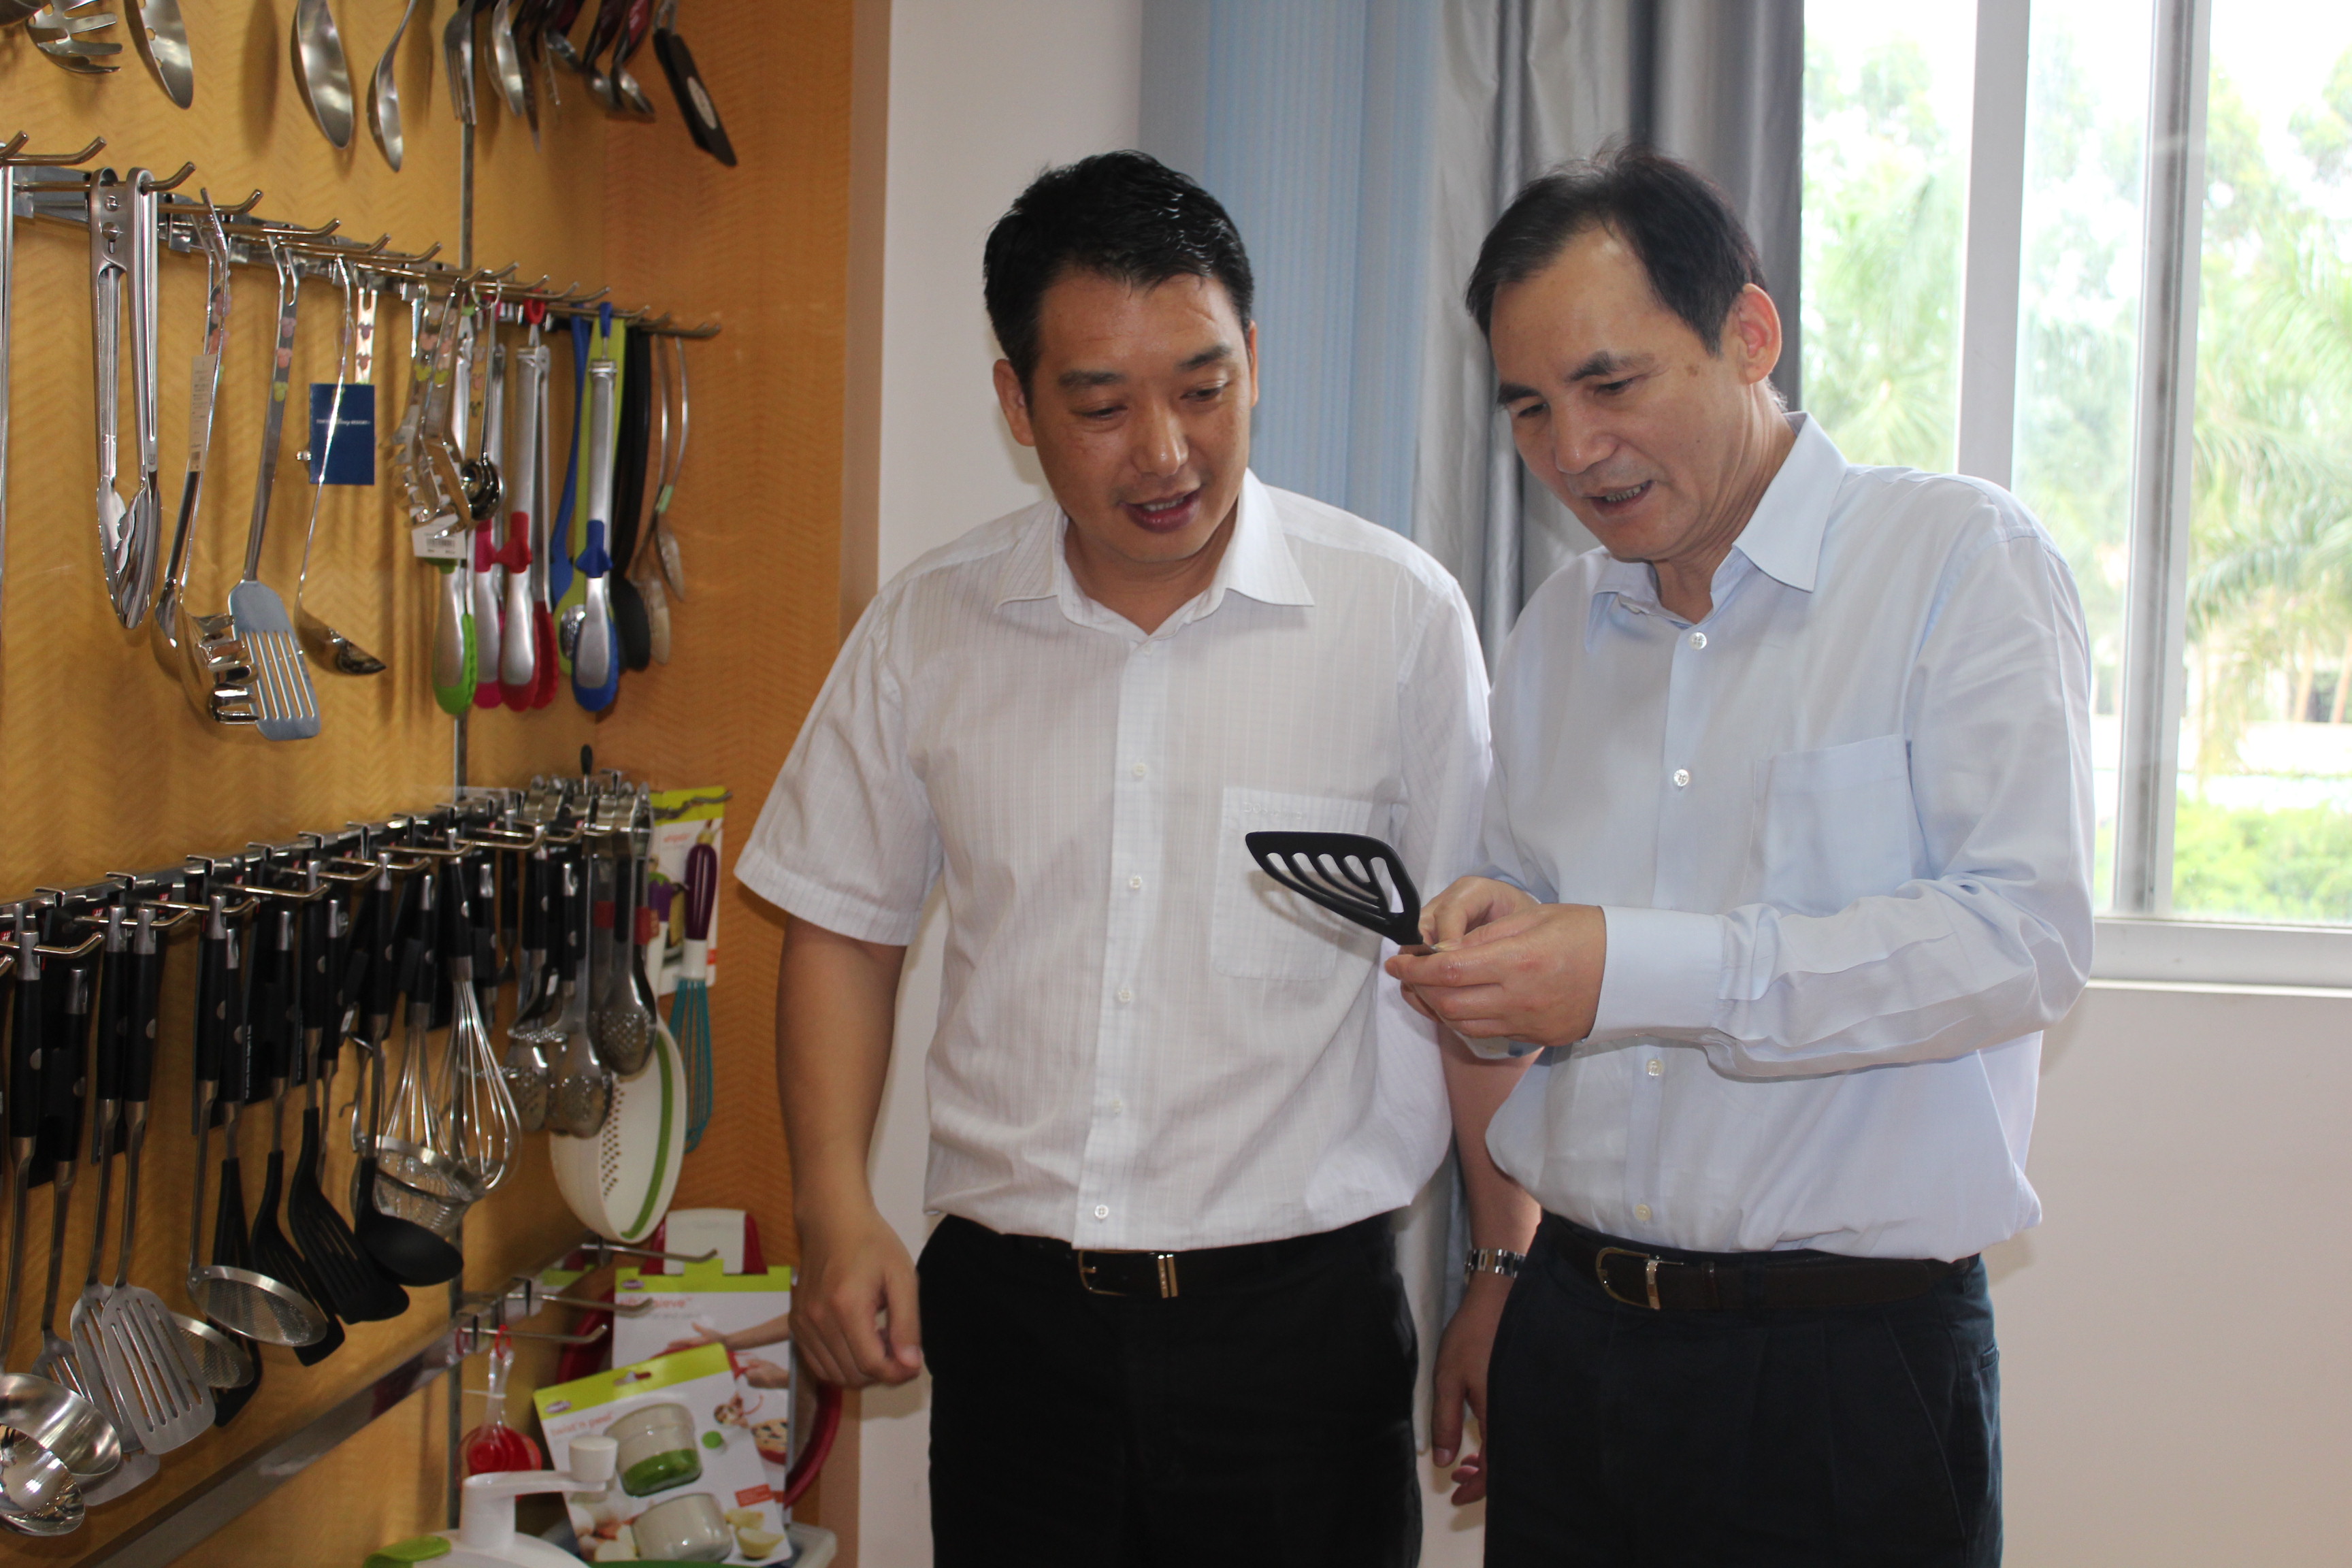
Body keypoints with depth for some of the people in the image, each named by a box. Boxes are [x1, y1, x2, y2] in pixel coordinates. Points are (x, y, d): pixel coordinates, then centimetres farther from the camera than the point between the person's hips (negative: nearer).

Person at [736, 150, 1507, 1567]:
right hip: (1010, 1313, 2)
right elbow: (848, 927, 11)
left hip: (1299, 1305, -2)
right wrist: (836, 1209, 0)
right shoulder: (928, 629, 2)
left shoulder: (1400, 616, -6)